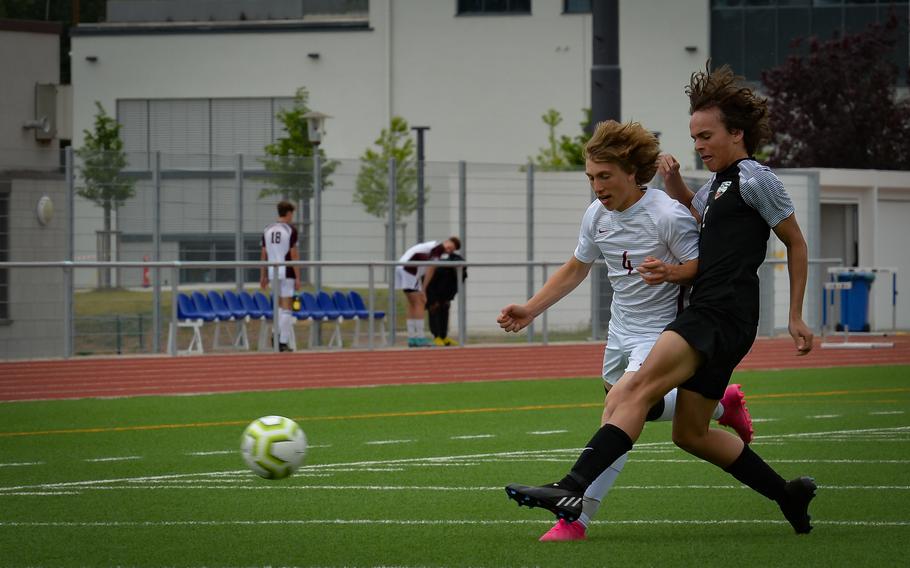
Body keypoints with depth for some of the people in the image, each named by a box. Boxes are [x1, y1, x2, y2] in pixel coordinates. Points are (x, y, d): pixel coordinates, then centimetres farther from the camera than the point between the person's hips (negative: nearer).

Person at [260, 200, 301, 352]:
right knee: (287, 307, -1)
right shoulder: (291, 230, -8)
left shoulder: (267, 230, 8)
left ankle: (277, 333, 8)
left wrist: (263, 276, 15)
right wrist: (298, 277, -7)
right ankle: (283, 342, -2)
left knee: (279, 305, 21)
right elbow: (294, 255, -11)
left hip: (273, 272, 5)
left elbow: (263, 254, 10)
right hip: (287, 273, -5)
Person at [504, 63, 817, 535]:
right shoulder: (718, 185, 23)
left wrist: (796, 316, 1)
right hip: (708, 315, 10)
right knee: (690, 434, 13)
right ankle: (788, 495, 22)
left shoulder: (754, 179, -3)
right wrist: (674, 181, 23)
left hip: (722, 315, -10)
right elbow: (692, 216, 44)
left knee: (639, 387, -25)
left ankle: (572, 489, -39)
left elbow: (796, 243, 1)